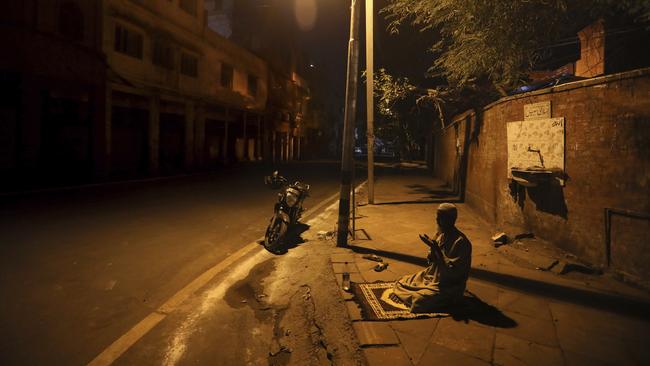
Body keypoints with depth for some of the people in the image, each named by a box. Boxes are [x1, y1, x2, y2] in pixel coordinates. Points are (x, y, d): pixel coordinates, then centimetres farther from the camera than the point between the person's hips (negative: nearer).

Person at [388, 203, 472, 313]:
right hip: (433, 276, 8)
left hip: (449, 286, -8)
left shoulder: (461, 242, -23)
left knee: (419, 300, -25)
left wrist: (436, 248, -27)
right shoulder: (441, 234, 1)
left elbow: (451, 272, -25)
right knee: (402, 283, 2)